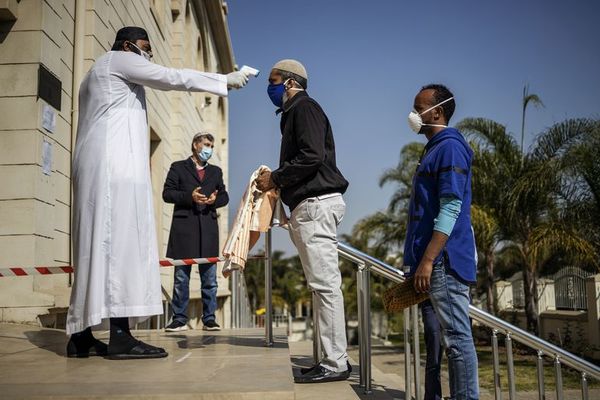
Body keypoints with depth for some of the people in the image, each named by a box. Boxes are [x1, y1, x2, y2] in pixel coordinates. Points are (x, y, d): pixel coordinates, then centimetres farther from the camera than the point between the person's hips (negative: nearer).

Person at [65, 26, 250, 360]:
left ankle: (81, 334, 1)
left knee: (99, 245, 3)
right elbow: (173, 78, -3)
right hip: (115, 163, -10)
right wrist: (226, 79, 3)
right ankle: (120, 335, -20)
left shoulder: (100, 74, 32)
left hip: (101, 165, 10)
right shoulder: (120, 59, 5)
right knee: (119, 242, -16)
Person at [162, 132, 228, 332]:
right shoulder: (178, 167, 9)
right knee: (181, 276, 0)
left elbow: (224, 196, 19)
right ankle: (179, 319, 6)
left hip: (208, 228, 3)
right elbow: (167, 193, 0)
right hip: (184, 227, -3)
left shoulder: (216, 171, 21)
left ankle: (209, 318, 10)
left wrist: (216, 199, -4)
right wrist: (189, 196, -14)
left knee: (209, 278, 3)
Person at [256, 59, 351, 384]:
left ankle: (335, 364, -7)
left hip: (315, 203, -10)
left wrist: (275, 178, -11)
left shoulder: (304, 108, -5)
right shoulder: (294, 113, 24)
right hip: (310, 205, 10)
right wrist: (276, 180, 11)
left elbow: (312, 156, -19)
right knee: (323, 284, 8)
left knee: (325, 284, -10)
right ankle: (333, 359, 13)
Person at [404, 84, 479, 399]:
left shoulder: (450, 147, -9)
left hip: (445, 261, -10)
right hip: (437, 262, 10)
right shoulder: (435, 149, 20)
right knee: (452, 337, 12)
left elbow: (450, 210, -18)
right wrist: (420, 261, 22)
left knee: (457, 337, -6)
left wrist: (427, 260, -21)